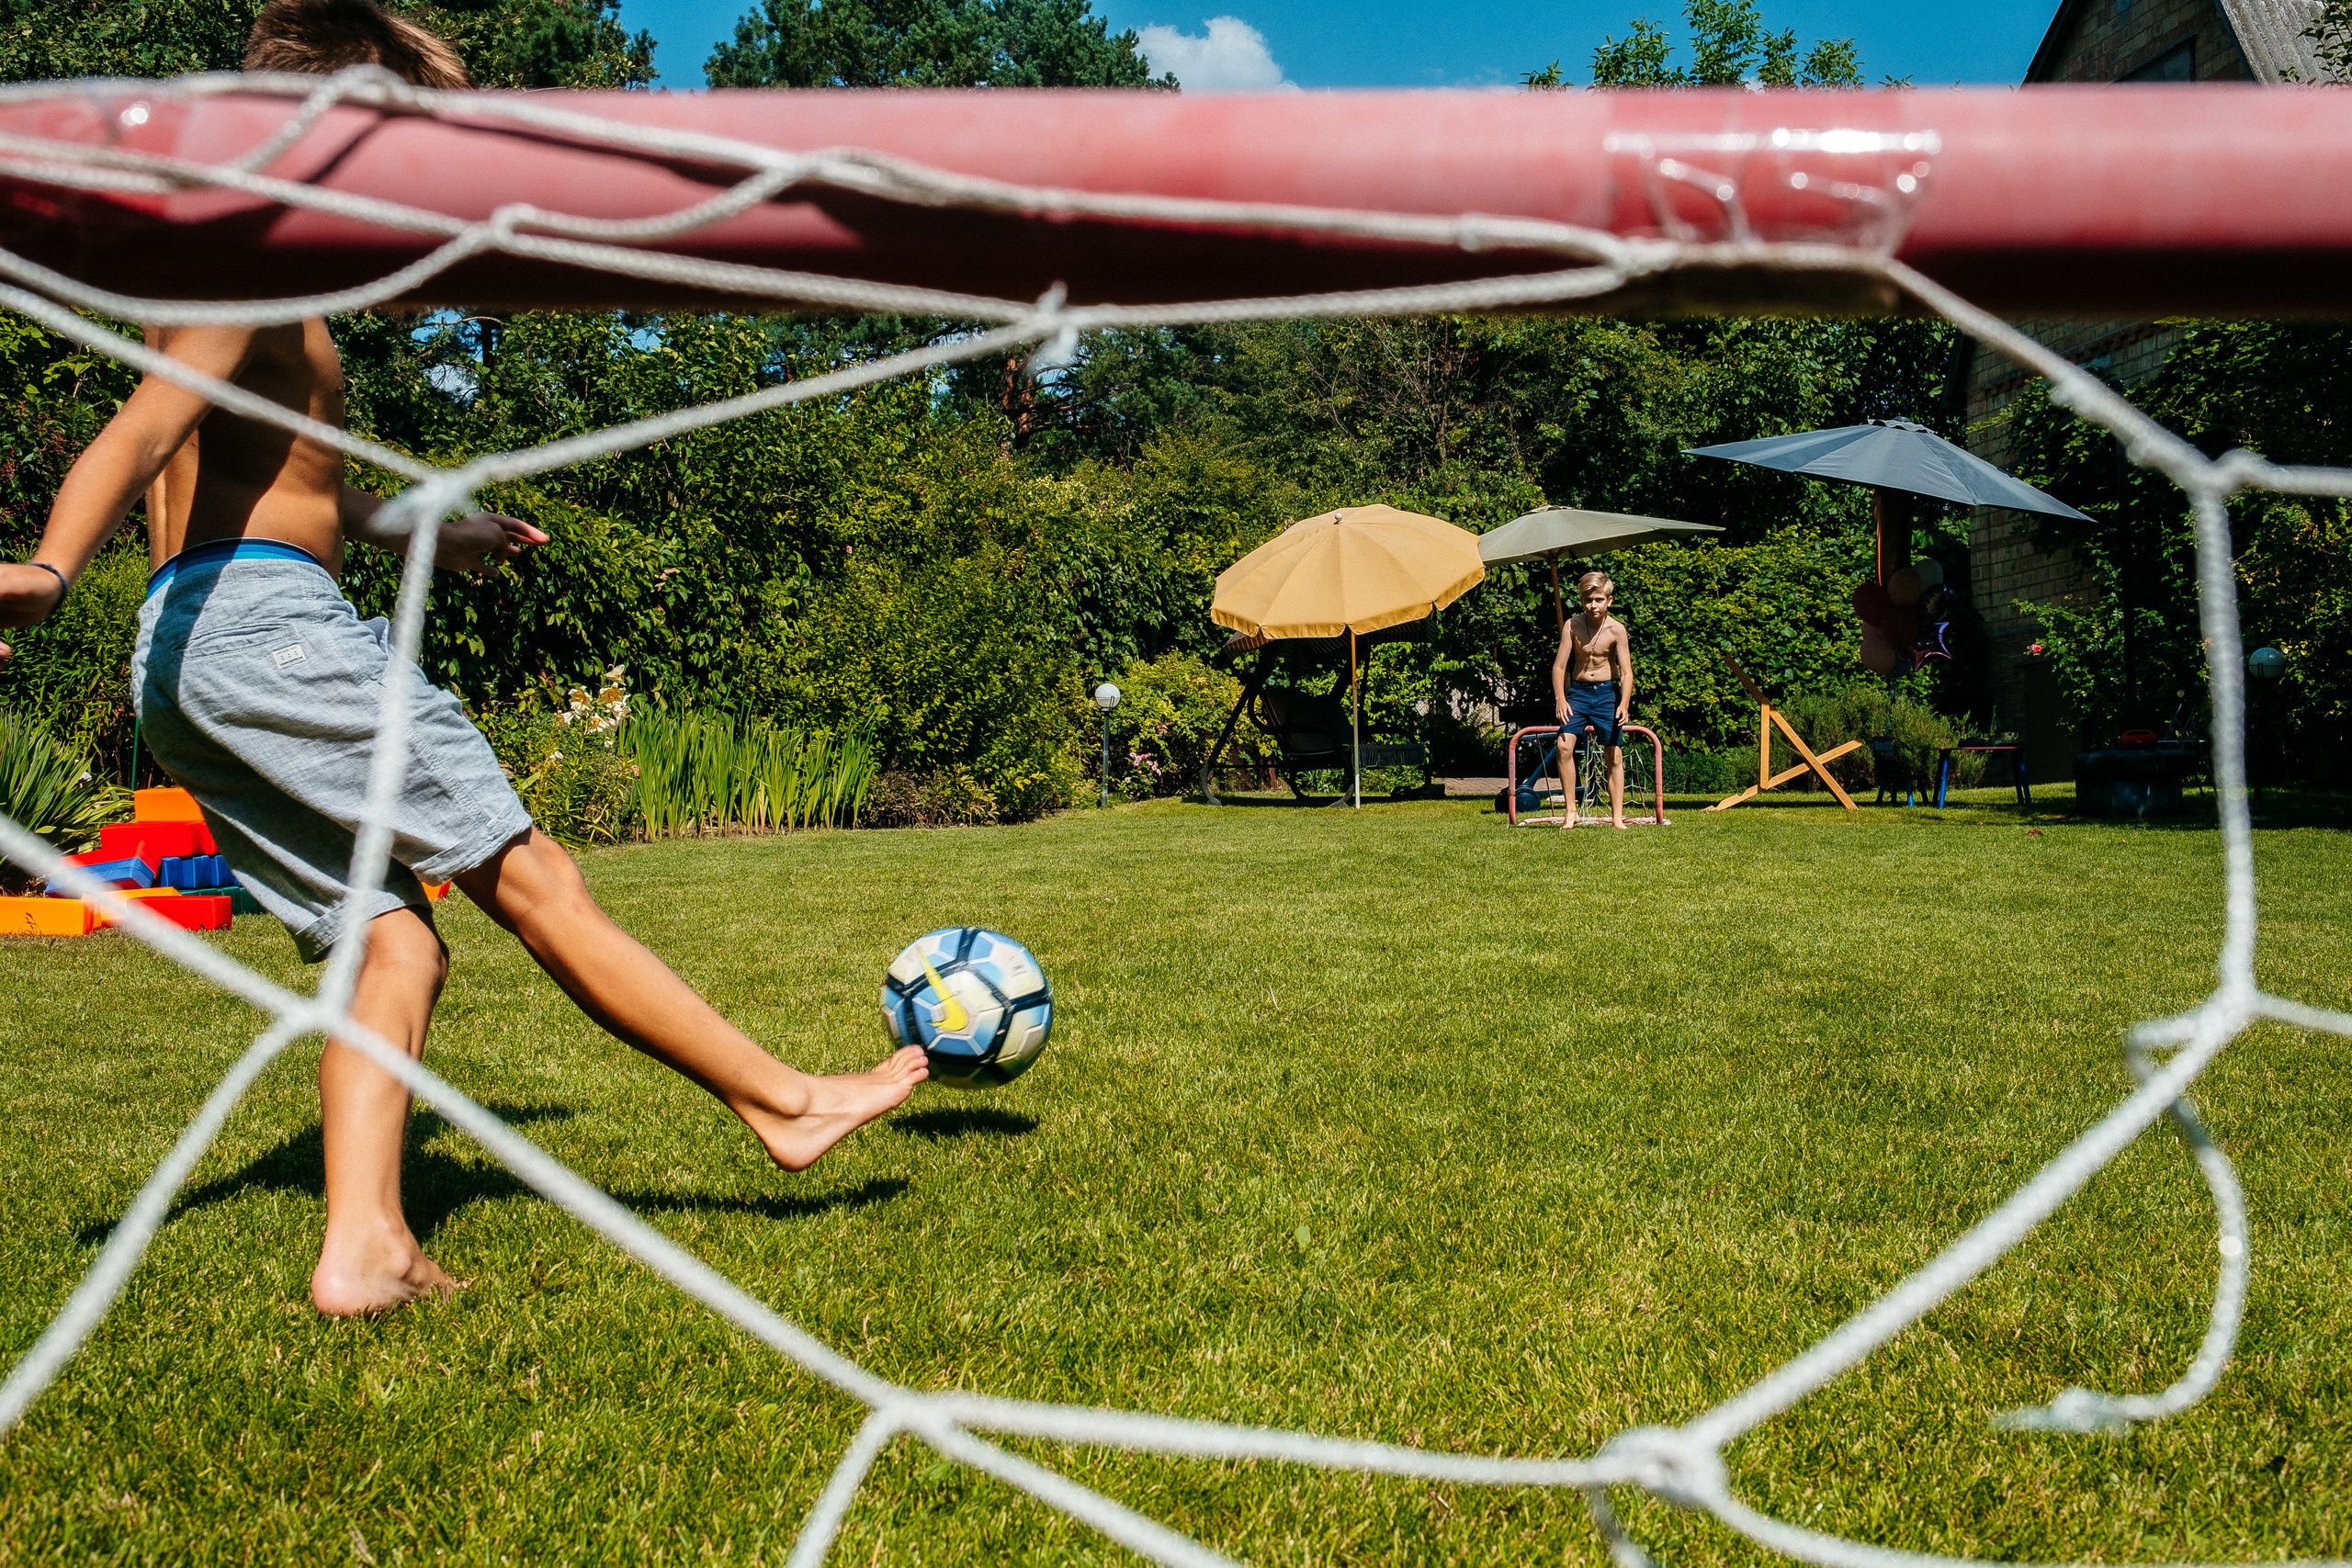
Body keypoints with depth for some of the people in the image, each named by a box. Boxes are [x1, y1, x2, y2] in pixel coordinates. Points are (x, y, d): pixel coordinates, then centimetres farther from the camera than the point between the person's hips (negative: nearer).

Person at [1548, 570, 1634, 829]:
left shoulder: (1616, 629, -9)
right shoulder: (1571, 625, -7)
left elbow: (1626, 671, -11)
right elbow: (1559, 666, -6)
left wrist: (1624, 703, -24)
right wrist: (1560, 699, -17)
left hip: (1607, 692, 0)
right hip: (1578, 691, 1)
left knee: (1615, 755, 0)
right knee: (1564, 744, -19)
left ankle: (1617, 817, 7)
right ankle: (1571, 810, -10)